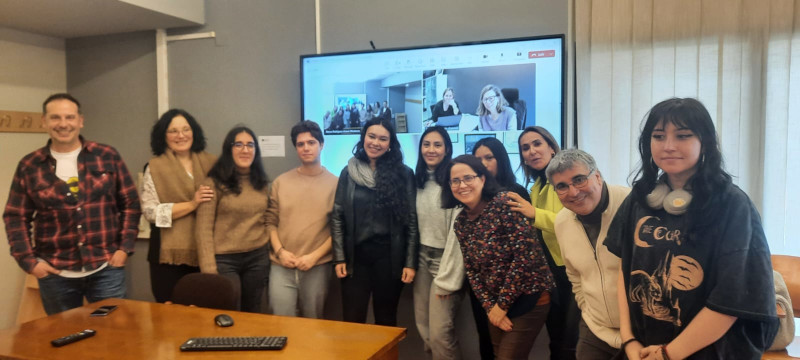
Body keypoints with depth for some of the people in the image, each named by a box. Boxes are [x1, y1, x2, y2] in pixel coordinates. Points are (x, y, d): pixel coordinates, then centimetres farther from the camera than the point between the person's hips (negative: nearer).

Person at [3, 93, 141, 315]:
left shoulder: (108, 157, 1)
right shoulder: (29, 166, 3)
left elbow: (130, 204, 3)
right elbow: (16, 217, 6)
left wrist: (125, 247, -4)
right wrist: (28, 261, -2)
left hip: (106, 268, -1)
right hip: (55, 273, 1)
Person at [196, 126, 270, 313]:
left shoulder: (261, 183, 8)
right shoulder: (214, 183, -9)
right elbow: (204, 229, -11)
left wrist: (271, 252, 6)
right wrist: (209, 269, -14)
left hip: (257, 258, 5)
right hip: (224, 259, -5)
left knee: (253, 314, 16)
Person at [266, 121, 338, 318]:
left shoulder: (334, 183, 0)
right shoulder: (281, 182, 7)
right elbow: (270, 221, 8)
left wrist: (315, 256, -10)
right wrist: (279, 251, -6)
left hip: (317, 267, -1)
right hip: (281, 266, 1)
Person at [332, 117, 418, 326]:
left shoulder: (403, 174, -1)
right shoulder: (349, 172, 3)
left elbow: (412, 221, -1)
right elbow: (337, 218, 5)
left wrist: (411, 262, -5)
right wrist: (339, 258, -1)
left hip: (390, 257, -1)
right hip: (356, 255, 1)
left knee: (386, 321, 11)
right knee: (352, 321, 6)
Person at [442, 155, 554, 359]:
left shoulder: (504, 203, -18)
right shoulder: (461, 223, 2)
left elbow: (525, 255, -22)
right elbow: (471, 270, 6)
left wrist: (502, 304, -15)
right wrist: (489, 306, -6)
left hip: (528, 298, -6)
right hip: (497, 303, 6)